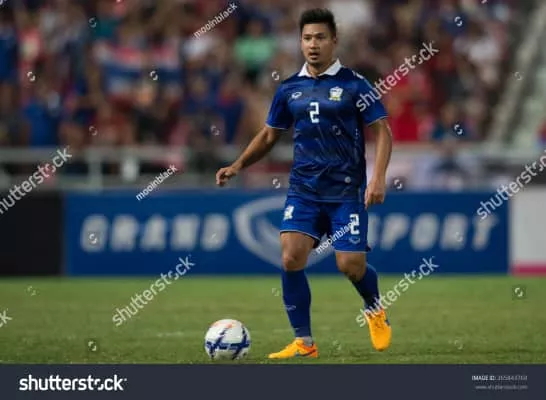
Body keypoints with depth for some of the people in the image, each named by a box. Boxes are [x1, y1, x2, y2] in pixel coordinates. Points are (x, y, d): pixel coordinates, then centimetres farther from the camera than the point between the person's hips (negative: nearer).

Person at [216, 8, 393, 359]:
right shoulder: (290, 88, 8)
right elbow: (270, 134, 18)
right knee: (291, 257, -14)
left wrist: (379, 177, -16)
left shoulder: (352, 83, -4)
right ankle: (304, 343, -5)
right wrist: (239, 165, 4)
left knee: (350, 264, -8)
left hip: (346, 191, -3)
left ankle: (376, 310, 29)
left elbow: (382, 131, -4)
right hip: (303, 191, 3)